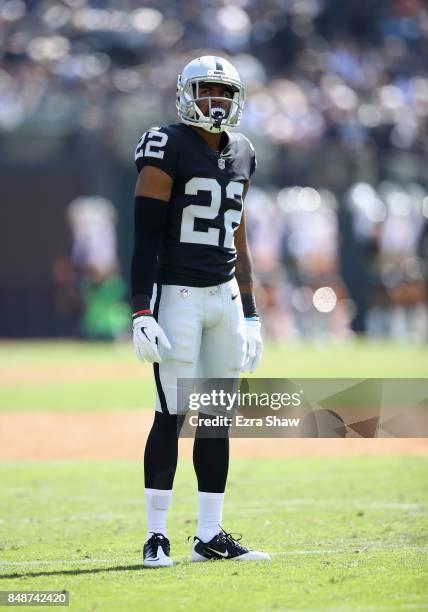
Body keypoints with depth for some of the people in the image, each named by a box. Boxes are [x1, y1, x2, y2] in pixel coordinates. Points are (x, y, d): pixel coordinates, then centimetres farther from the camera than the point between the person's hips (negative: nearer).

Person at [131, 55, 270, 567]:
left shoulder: (241, 155, 13)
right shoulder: (168, 150, -8)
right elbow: (146, 238, -11)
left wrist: (250, 315, 17)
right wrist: (142, 313, -18)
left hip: (225, 295, 7)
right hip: (175, 294, -7)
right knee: (171, 416, -8)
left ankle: (210, 535, 11)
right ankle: (156, 536, -1)